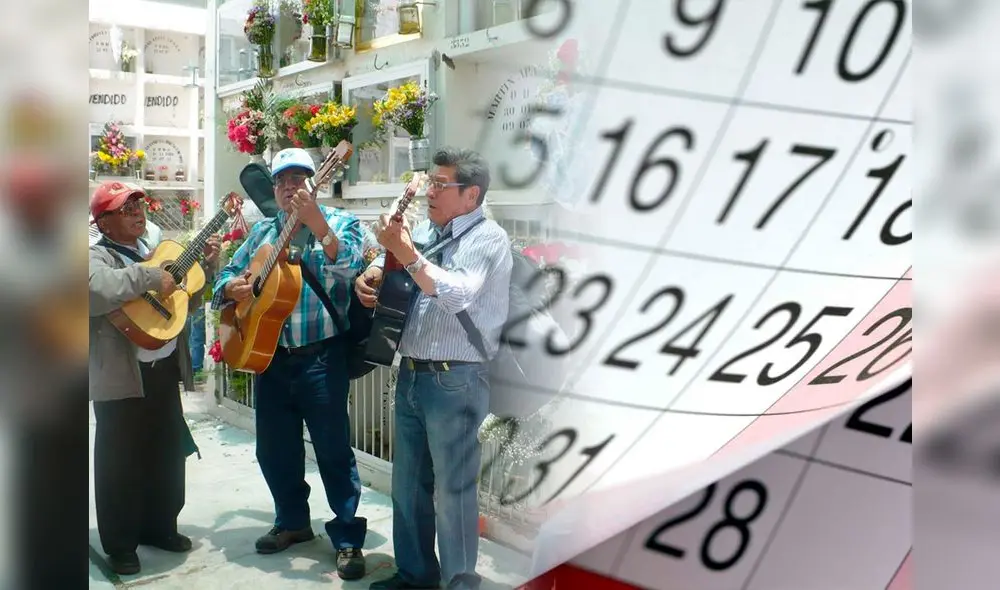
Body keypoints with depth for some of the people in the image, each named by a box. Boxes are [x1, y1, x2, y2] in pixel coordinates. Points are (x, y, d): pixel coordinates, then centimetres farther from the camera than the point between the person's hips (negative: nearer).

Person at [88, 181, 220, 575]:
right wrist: (150, 278, -28)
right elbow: (96, 291, -33)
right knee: (121, 460, 4)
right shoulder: (96, 256, -9)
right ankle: (120, 545, 19)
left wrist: (206, 265, 10)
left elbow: (185, 300, 23)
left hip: (165, 366, 7)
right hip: (122, 375, -7)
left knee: (168, 452, 16)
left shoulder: (156, 250, 13)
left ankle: (160, 527, 33)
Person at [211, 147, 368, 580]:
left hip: (320, 357, -6)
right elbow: (228, 274, 16)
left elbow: (347, 268, -21)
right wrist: (232, 287, -7)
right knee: (274, 448, 15)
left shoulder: (339, 222, -3)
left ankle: (348, 539, 9)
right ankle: (292, 521, 34)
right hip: (268, 355, 6)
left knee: (333, 449, -2)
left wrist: (316, 222, -33)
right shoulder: (262, 231, 13)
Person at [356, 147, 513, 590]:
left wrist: (407, 253, -24)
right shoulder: (424, 230, 12)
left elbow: (457, 295, -23)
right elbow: (386, 259, 23)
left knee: (453, 489, 0)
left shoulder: (488, 238, -8)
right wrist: (367, 277, 1)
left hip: (455, 381, -7)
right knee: (408, 482, 16)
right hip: (410, 375, 7)